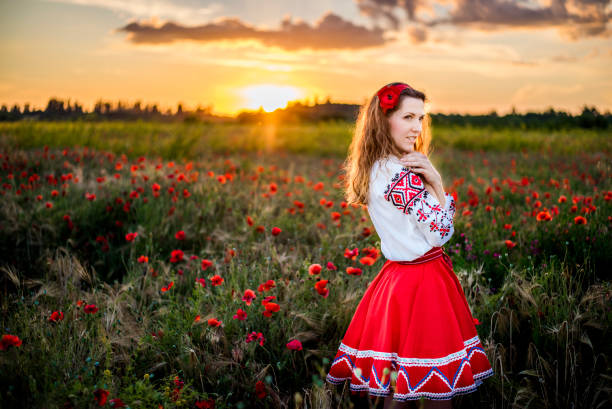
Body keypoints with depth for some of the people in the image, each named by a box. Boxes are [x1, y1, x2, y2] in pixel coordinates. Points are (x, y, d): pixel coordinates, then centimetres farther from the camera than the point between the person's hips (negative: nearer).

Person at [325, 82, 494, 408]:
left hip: (395, 277, 10)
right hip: (423, 283, -9)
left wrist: (429, 181, 0)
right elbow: (441, 231, -17)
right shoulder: (404, 175, -20)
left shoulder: (376, 169, 9)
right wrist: (435, 181, -12)